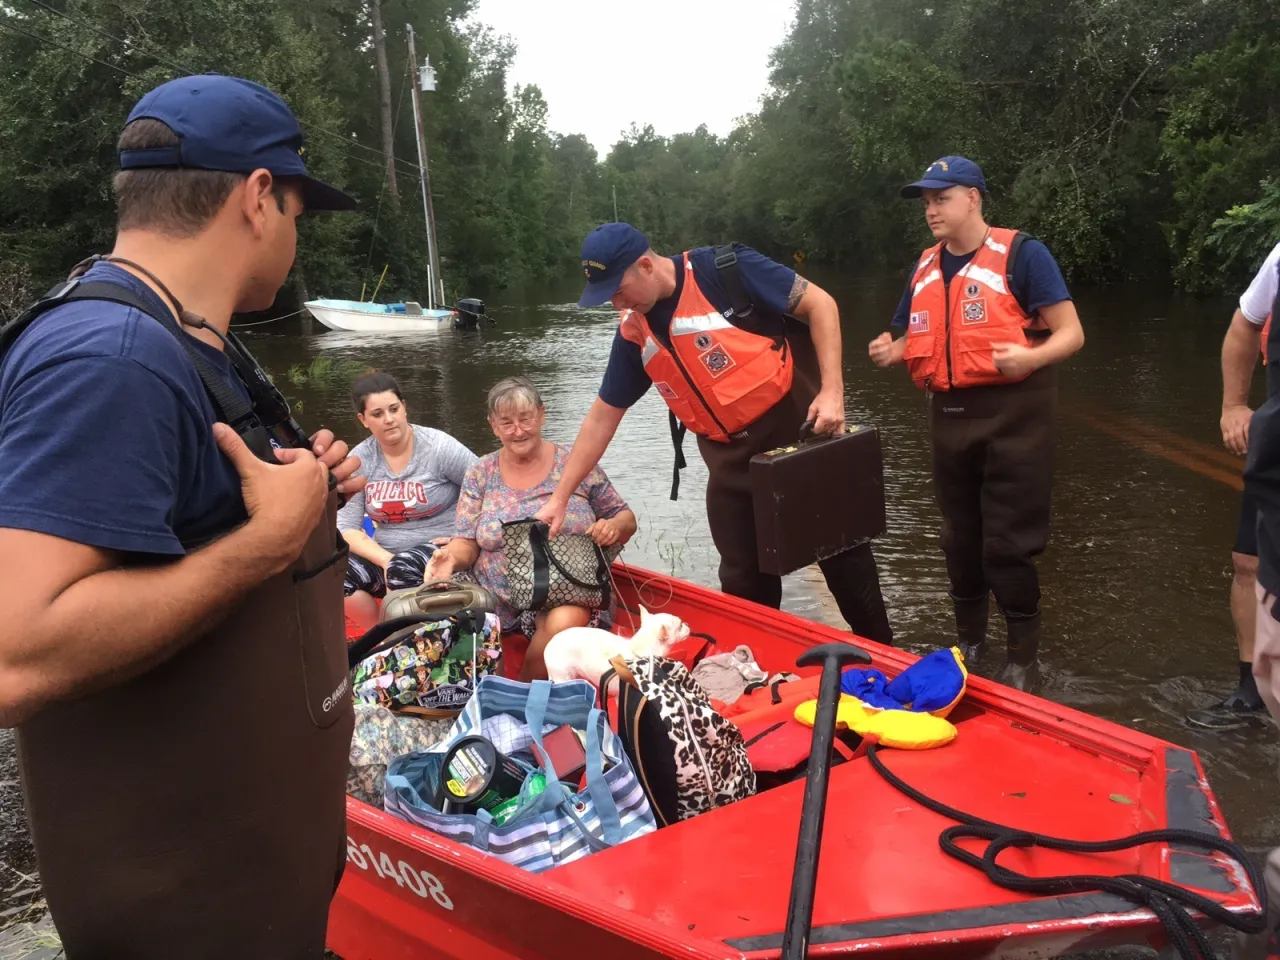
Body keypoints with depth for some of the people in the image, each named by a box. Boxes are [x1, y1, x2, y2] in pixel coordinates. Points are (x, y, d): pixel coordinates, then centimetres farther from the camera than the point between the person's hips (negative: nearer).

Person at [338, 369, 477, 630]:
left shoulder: (438, 447, -9)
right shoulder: (359, 459, 0)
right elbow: (346, 527, -5)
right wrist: (385, 559, -21)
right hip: (385, 555, 4)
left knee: (402, 569, -36)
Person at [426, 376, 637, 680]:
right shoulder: (481, 473, 9)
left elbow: (625, 519, 10)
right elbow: (467, 542, 7)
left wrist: (613, 527, -13)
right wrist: (452, 557, -15)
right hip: (499, 601, 1)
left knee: (564, 623, -35)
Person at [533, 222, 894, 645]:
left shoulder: (725, 270, -16)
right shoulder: (634, 333, 1)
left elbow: (819, 304, -12)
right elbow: (602, 417, 7)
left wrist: (832, 391, -20)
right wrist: (559, 498, 6)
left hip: (800, 427, -4)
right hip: (732, 458, 5)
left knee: (844, 553, 7)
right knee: (743, 581, 6)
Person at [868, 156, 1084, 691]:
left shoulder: (1020, 253, -8)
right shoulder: (924, 268, 11)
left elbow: (1070, 333, -9)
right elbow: (918, 341, 22)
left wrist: (1030, 357, -29)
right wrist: (891, 351, -1)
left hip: (1012, 415, -6)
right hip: (949, 416, 6)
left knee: (1007, 544, -2)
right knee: (960, 538, 14)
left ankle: (1023, 660, 14)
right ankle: (969, 642, 31)